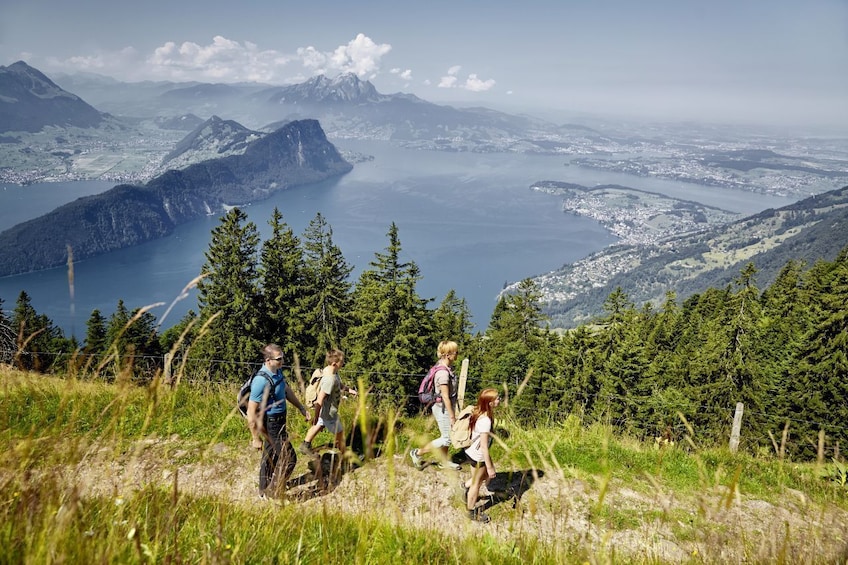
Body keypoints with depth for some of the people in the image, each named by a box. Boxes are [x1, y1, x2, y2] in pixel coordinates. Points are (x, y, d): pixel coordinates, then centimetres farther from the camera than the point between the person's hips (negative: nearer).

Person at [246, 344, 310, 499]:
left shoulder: (277, 372, -1)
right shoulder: (261, 381, -29)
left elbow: (287, 390, 18)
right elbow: (251, 412, -25)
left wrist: (302, 408, 17)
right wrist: (256, 438, -19)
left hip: (279, 421, 9)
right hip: (270, 425, -9)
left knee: (270, 457, 21)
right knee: (289, 458, -4)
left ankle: (264, 491, 38)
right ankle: (270, 493, 11)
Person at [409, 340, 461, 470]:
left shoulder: (444, 367, 2)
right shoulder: (443, 372, -27)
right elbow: (445, 397, -24)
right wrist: (452, 416, -17)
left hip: (444, 407, 9)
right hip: (443, 409, -9)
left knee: (446, 435, 20)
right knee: (446, 439, 3)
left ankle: (443, 461, 36)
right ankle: (417, 453, 13)